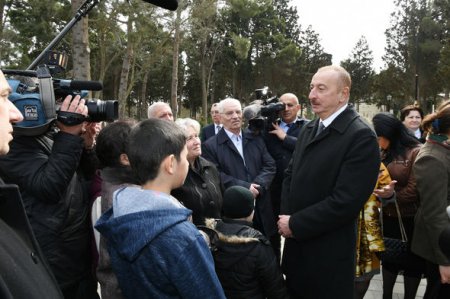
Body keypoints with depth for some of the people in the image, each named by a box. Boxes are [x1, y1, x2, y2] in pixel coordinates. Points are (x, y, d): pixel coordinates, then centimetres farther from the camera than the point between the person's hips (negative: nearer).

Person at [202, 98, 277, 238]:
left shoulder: (256, 139, 11)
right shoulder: (210, 146, -3)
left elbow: (270, 166, 5)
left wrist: (257, 186, -12)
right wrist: (245, 187, -17)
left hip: (260, 209, 4)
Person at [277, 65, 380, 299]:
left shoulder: (361, 136, -17)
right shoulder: (308, 129, 8)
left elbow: (345, 201, -23)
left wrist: (295, 224, -15)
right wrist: (285, 217, -3)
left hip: (328, 252, -7)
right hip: (296, 245, 7)